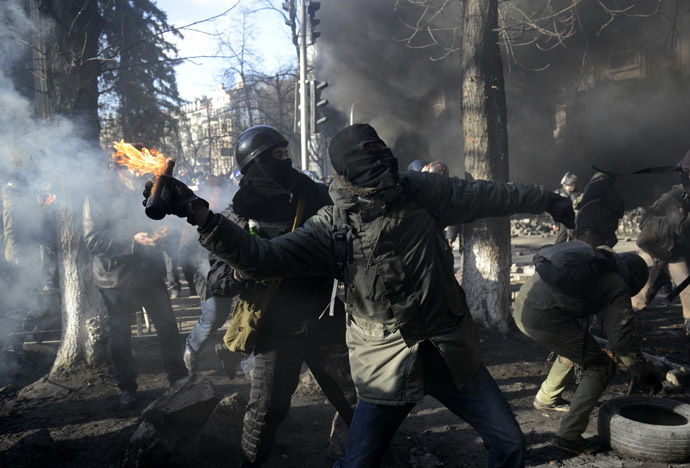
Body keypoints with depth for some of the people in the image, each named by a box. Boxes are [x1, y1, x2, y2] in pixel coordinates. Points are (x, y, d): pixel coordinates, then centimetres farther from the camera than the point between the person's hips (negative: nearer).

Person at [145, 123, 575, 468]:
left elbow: (488, 196, 7)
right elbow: (262, 258, -17)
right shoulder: (333, 227, -11)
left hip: (452, 352, 3)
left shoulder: (420, 192, -4)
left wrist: (548, 200, 17)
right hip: (387, 366, -3)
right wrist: (200, 214, -27)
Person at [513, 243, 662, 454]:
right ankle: (569, 435, 7)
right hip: (545, 319, -9)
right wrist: (645, 375, 16)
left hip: (521, 307, 9)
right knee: (601, 367, 8)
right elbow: (622, 338, 2)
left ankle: (546, 398, 50)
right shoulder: (617, 288, 5)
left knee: (573, 348, 33)